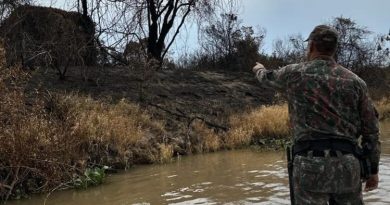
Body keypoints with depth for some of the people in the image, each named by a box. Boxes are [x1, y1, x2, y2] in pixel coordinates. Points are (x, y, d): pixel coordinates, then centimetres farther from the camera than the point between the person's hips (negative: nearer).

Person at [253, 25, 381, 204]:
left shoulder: (294, 73, 3)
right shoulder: (355, 81, 9)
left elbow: (268, 78, 26)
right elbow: (371, 129, 9)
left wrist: (259, 69, 50)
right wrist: (373, 169, 17)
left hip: (310, 163, -3)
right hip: (348, 164, 3)